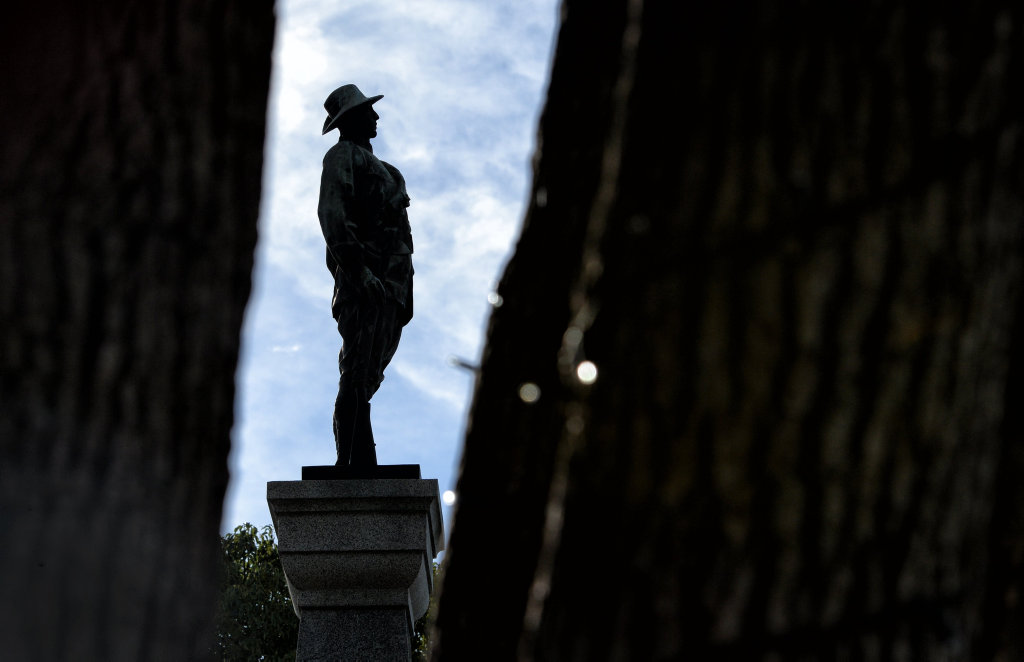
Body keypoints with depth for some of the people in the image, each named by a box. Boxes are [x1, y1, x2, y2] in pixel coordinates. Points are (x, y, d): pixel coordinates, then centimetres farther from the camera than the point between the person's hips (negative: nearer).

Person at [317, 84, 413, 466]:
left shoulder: (374, 166, 27)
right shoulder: (342, 156, -1)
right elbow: (331, 214, -16)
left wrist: (404, 291, 21)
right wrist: (359, 269, -25)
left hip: (389, 282, 9)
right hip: (366, 280, -9)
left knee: (367, 375, 8)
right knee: (358, 376, -13)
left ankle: (363, 464, 10)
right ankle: (348, 464, -15)